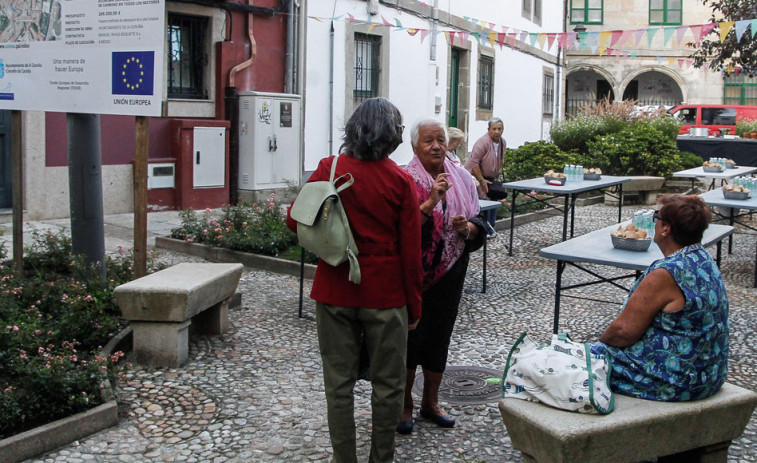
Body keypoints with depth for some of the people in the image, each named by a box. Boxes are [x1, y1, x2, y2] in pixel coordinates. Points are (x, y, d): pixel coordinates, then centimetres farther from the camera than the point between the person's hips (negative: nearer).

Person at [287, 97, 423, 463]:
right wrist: (414, 305, 3)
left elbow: (296, 222, 0)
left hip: (335, 291, 2)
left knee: (339, 383, 11)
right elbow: (410, 251, -7)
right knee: (387, 383, 13)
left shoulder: (329, 169, -5)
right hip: (385, 295, -1)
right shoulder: (400, 181, -8)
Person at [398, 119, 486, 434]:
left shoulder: (462, 179, 6)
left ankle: (431, 402, 30)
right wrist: (432, 202, -29)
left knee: (439, 333, 13)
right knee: (409, 335, 2)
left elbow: (479, 228, 9)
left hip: (449, 272, 5)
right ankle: (404, 405, 20)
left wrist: (467, 227, -12)